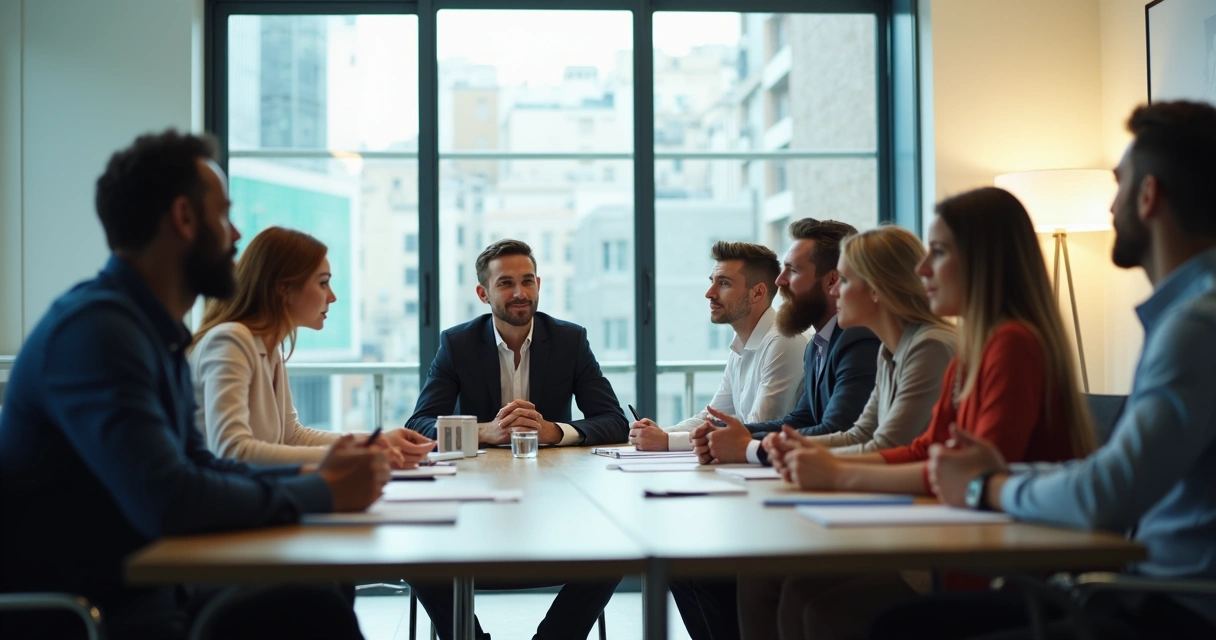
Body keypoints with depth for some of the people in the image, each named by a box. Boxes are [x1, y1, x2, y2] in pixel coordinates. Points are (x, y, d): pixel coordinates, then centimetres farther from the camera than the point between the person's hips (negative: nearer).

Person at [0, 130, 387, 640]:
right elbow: (168, 500, -30)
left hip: (146, 592, 9)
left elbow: (197, 465, 17)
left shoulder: (156, 330, 10)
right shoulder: (96, 328, -20)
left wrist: (312, 475, 2)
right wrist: (321, 493, -18)